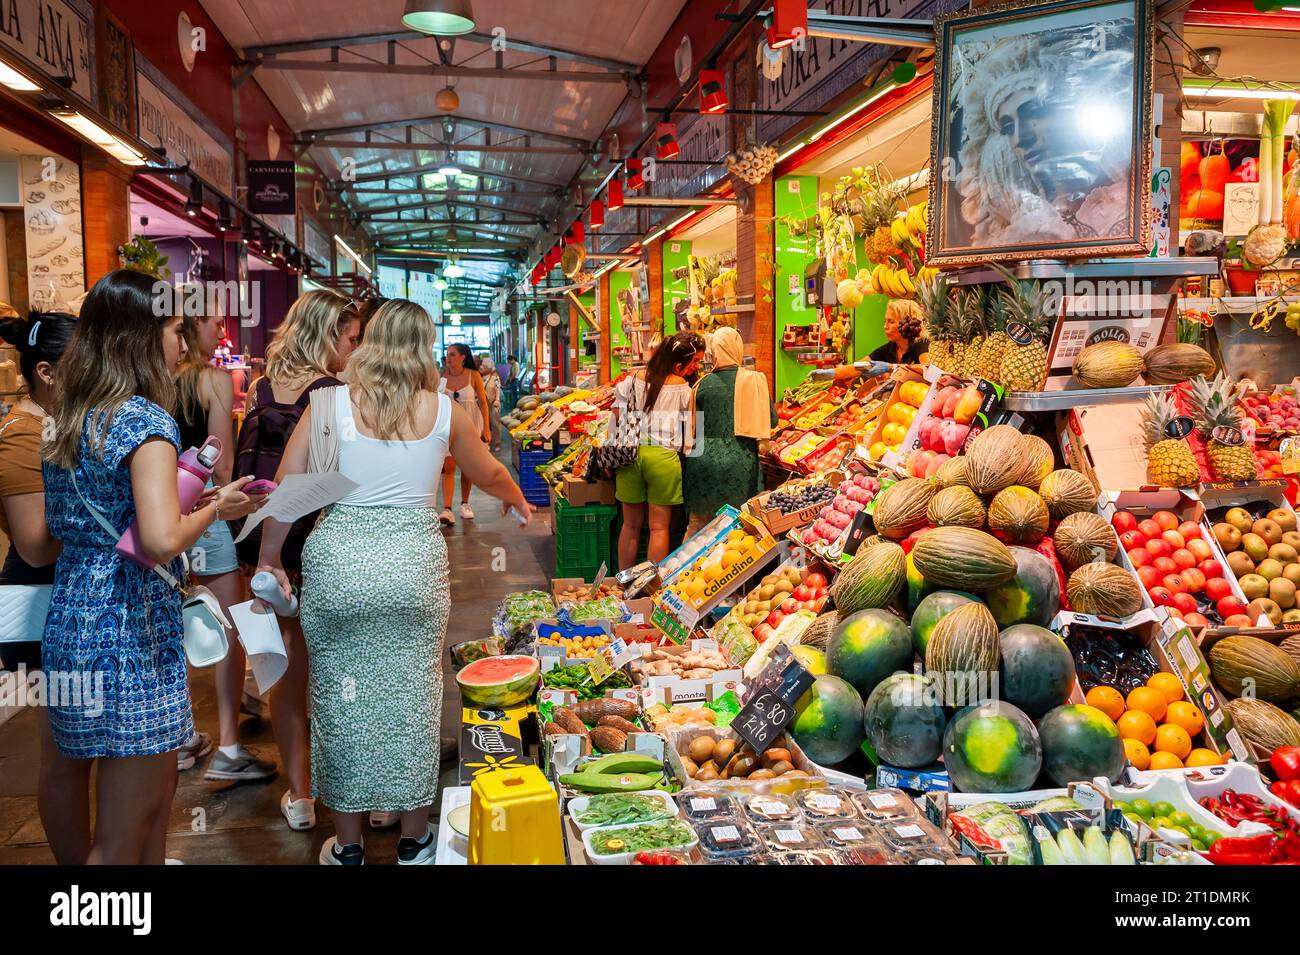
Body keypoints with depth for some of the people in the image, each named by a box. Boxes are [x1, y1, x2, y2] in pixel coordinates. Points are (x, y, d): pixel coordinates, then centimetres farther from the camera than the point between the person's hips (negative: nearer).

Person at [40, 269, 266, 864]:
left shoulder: (69, 416, 10)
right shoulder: (146, 420, -16)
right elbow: (161, 541, -28)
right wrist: (213, 509, -8)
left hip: (71, 624, 9)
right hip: (131, 635, -9)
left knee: (156, 794, 22)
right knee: (123, 835, 4)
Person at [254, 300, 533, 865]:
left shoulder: (332, 404, 1)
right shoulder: (444, 411, 5)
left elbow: (286, 487, -1)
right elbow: (487, 474, 21)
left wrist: (269, 558, 11)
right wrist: (517, 500, 41)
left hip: (337, 561, 0)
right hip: (414, 562, 1)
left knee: (340, 699, 13)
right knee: (413, 697, 13)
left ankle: (347, 845, 28)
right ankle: (415, 841, 28)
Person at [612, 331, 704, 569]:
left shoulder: (633, 380, 6)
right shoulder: (683, 389, -4)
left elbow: (618, 418, 6)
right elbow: (690, 431, -2)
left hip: (630, 453, 4)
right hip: (663, 456, -4)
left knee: (631, 524, 14)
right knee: (659, 526, 5)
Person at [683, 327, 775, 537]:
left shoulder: (703, 384, -1)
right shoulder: (754, 380, -6)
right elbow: (771, 420, -1)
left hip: (704, 463, 1)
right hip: (739, 463, -1)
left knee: (697, 525, 13)